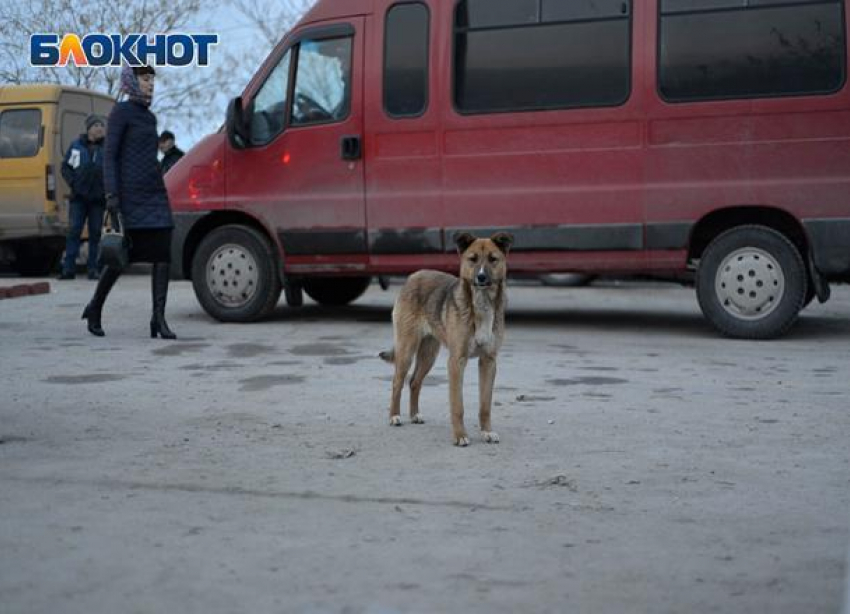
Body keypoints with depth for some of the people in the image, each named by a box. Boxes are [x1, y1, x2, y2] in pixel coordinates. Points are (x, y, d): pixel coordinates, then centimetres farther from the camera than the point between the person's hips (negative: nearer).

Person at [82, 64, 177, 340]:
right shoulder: (122, 111, -3)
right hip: (131, 192, -7)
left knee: (162, 254, -6)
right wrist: (112, 194, -17)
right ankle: (95, 308, 18)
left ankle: (159, 317, -8)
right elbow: (109, 155, -9)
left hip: (154, 192, 7)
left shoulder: (149, 117, 19)